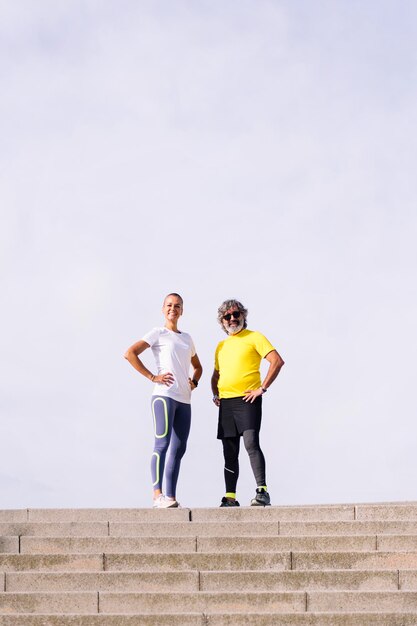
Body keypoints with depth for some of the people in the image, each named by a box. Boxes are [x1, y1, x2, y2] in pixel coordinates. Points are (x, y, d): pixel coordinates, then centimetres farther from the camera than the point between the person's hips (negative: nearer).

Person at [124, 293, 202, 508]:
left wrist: (194, 381, 13)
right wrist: (152, 377, -12)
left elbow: (197, 366, 36)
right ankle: (158, 496, -20)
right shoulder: (158, 333, 3)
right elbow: (130, 353, -9)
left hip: (184, 399, 7)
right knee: (162, 443, -16)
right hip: (164, 395, -7)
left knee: (178, 449, 4)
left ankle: (171, 498, 6)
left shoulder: (187, 338, 22)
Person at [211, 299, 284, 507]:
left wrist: (262, 388, -14)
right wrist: (215, 394, 15)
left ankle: (262, 491, -22)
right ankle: (230, 497, 10)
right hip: (226, 403, 7)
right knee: (229, 452, 7)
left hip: (247, 400, -6)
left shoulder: (254, 337, 1)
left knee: (251, 443, -20)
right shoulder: (221, 346, 21)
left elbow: (277, 361, -10)